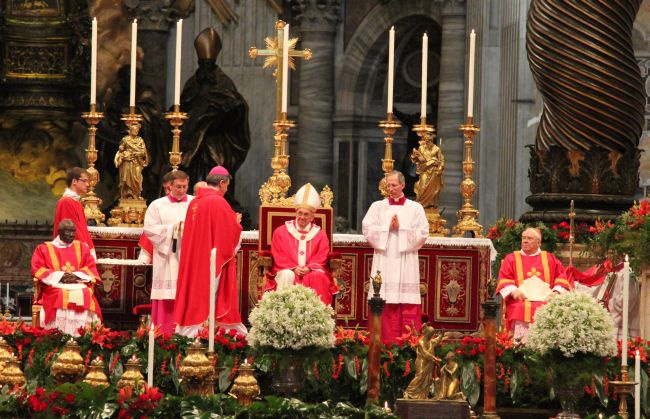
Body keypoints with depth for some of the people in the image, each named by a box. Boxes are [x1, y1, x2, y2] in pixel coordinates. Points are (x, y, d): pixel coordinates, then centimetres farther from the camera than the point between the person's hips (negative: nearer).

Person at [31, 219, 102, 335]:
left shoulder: (82, 247, 20)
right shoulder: (44, 248, 13)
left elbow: (91, 268, 12)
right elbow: (37, 269, 2)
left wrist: (76, 275, -9)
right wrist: (60, 276, -11)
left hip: (79, 284, 2)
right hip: (55, 285, -2)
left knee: (86, 295, -33)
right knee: (61, 296, -36)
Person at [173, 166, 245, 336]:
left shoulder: (195, 202, 9)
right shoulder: (218, 202, -14)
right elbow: (229, 233, -15)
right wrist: (236, 223, 6)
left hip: (194, 262, 8)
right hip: (214, 262, -8)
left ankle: (191, 334, 7)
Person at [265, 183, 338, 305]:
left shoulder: (320, 235, 12)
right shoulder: (280, 232, 9)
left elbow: (321, 258, 3)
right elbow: (279, 257, 2)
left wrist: (309, 268, -19)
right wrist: (293, 268, -17)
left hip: (311, 271, 1)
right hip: (288, 270, 0)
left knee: (318, 276, -32)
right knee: (287, 275, -35)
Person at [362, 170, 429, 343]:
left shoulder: (415, 208, 9)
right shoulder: (377, 207, 12)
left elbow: (422, 233, -1)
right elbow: (368, 229, 0)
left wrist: (401, 228, -8)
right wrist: (388, 228, -9)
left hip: (406, 262, -1)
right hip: (383, 262, 1)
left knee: (408, 307, -6)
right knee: (384, 307, -6)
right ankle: (385, 341, -6)